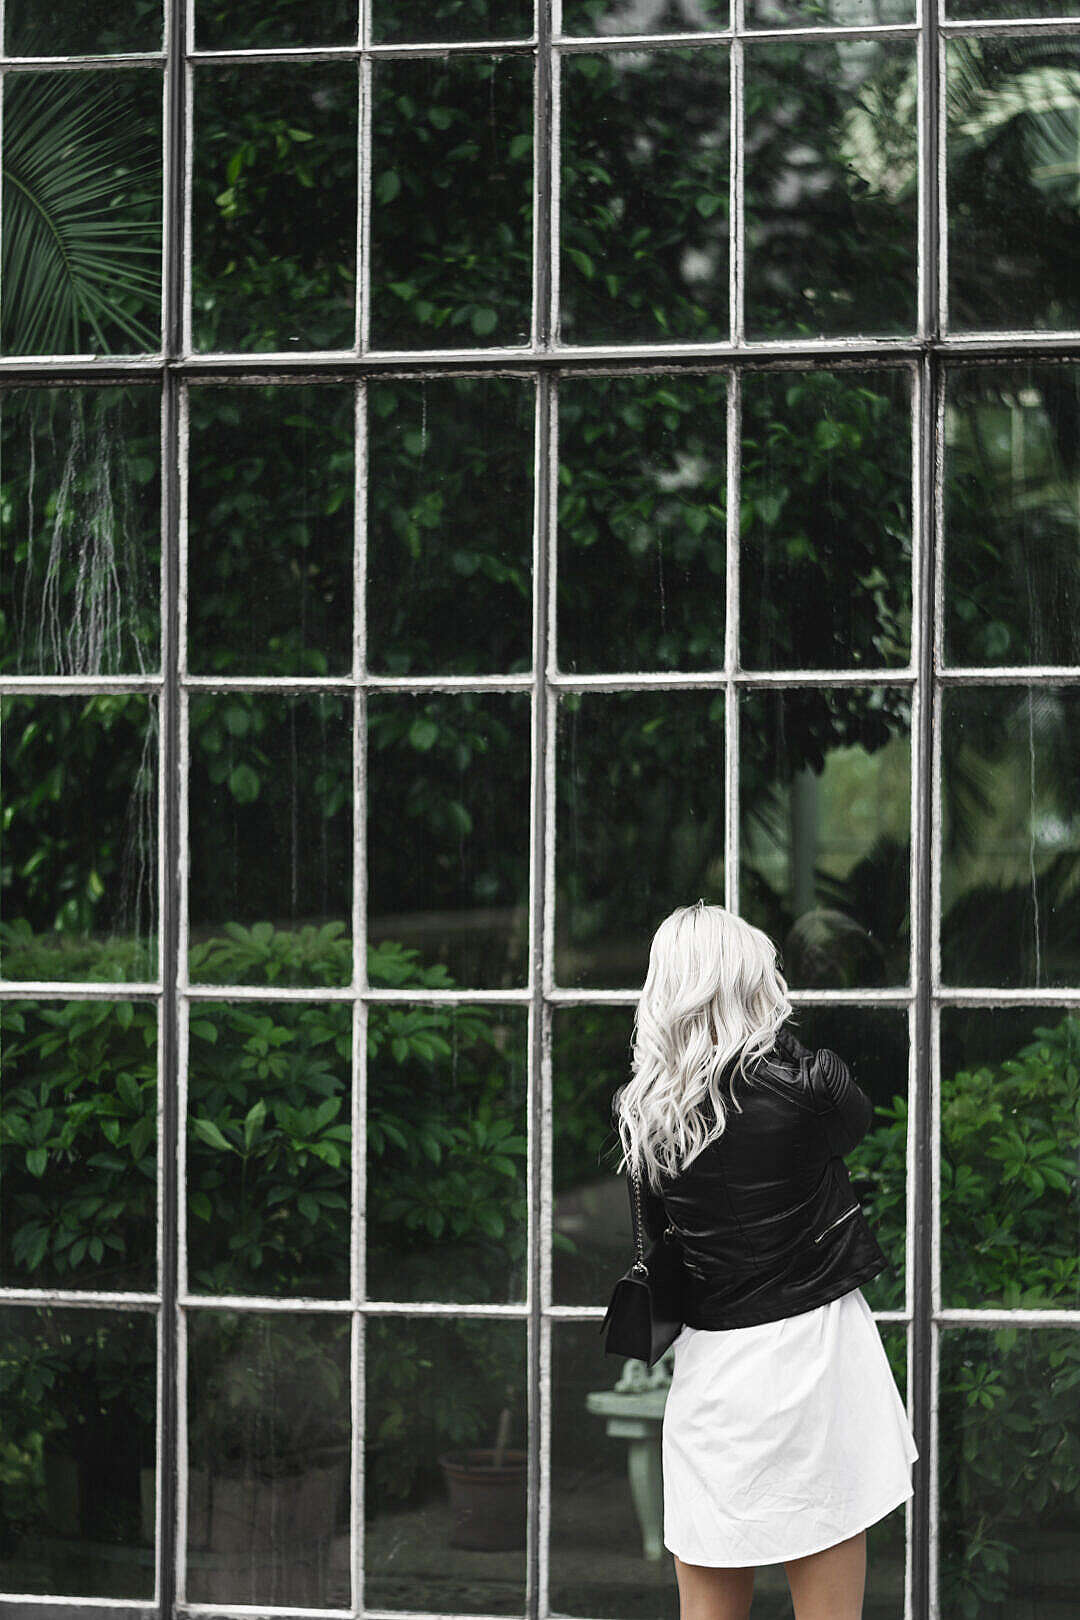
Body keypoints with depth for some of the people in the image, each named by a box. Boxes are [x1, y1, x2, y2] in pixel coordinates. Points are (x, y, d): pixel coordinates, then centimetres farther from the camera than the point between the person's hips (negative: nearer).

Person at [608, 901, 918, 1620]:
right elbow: (859, 1117, 12)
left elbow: (659, 1227, 10)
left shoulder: (639, 1113, -1)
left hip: (707, 1365, 4)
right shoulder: (807, 1085, -10)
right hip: (810, 1348, -3)